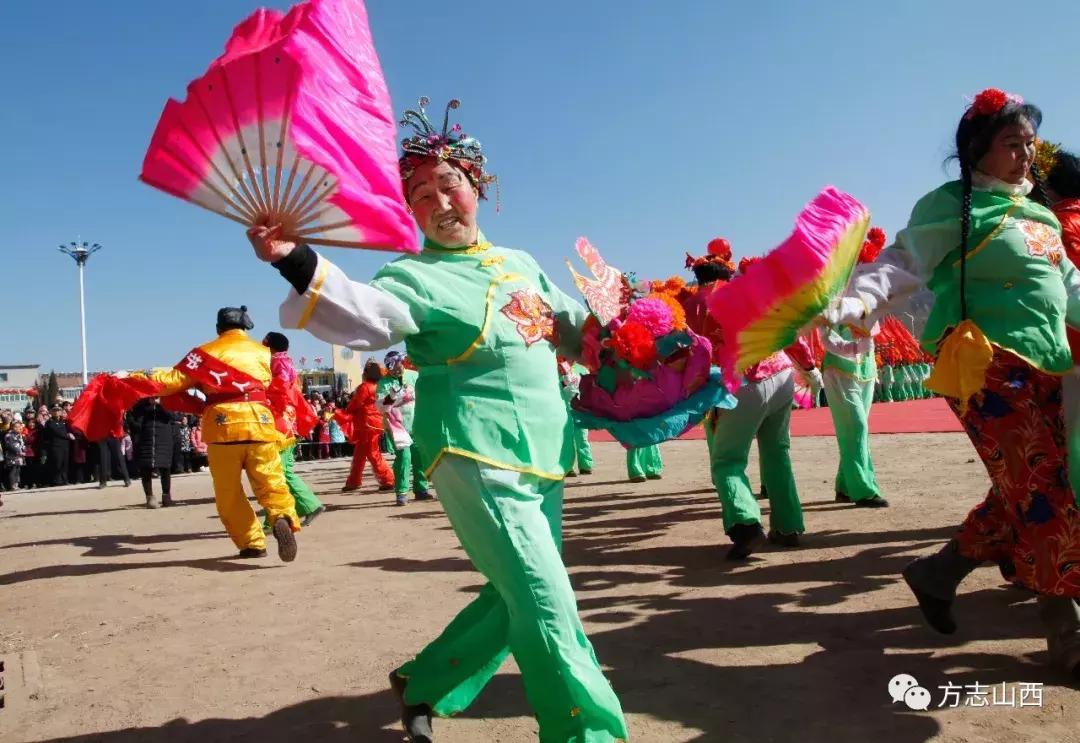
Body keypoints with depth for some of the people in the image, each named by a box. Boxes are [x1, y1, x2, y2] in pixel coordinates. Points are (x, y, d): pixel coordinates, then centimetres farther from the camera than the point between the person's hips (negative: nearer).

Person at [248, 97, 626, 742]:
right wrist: (297, 262, -42)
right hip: (477, 456, -8)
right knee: (547, 605, -10)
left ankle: (424, 685, 34)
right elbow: (361, 314, -27)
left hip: (544, 454, 8)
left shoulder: (520, 263, 15)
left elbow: (573, 326, 28)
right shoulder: (415, 278, -6)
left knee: (515, 600, 15)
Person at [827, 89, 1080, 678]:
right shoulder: (954, 206, -2)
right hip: (986, 360, -8)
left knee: (1023, 493, 9)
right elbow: (901, 264, -10)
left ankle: (938, 573, 24)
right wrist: (852, 303, -26)